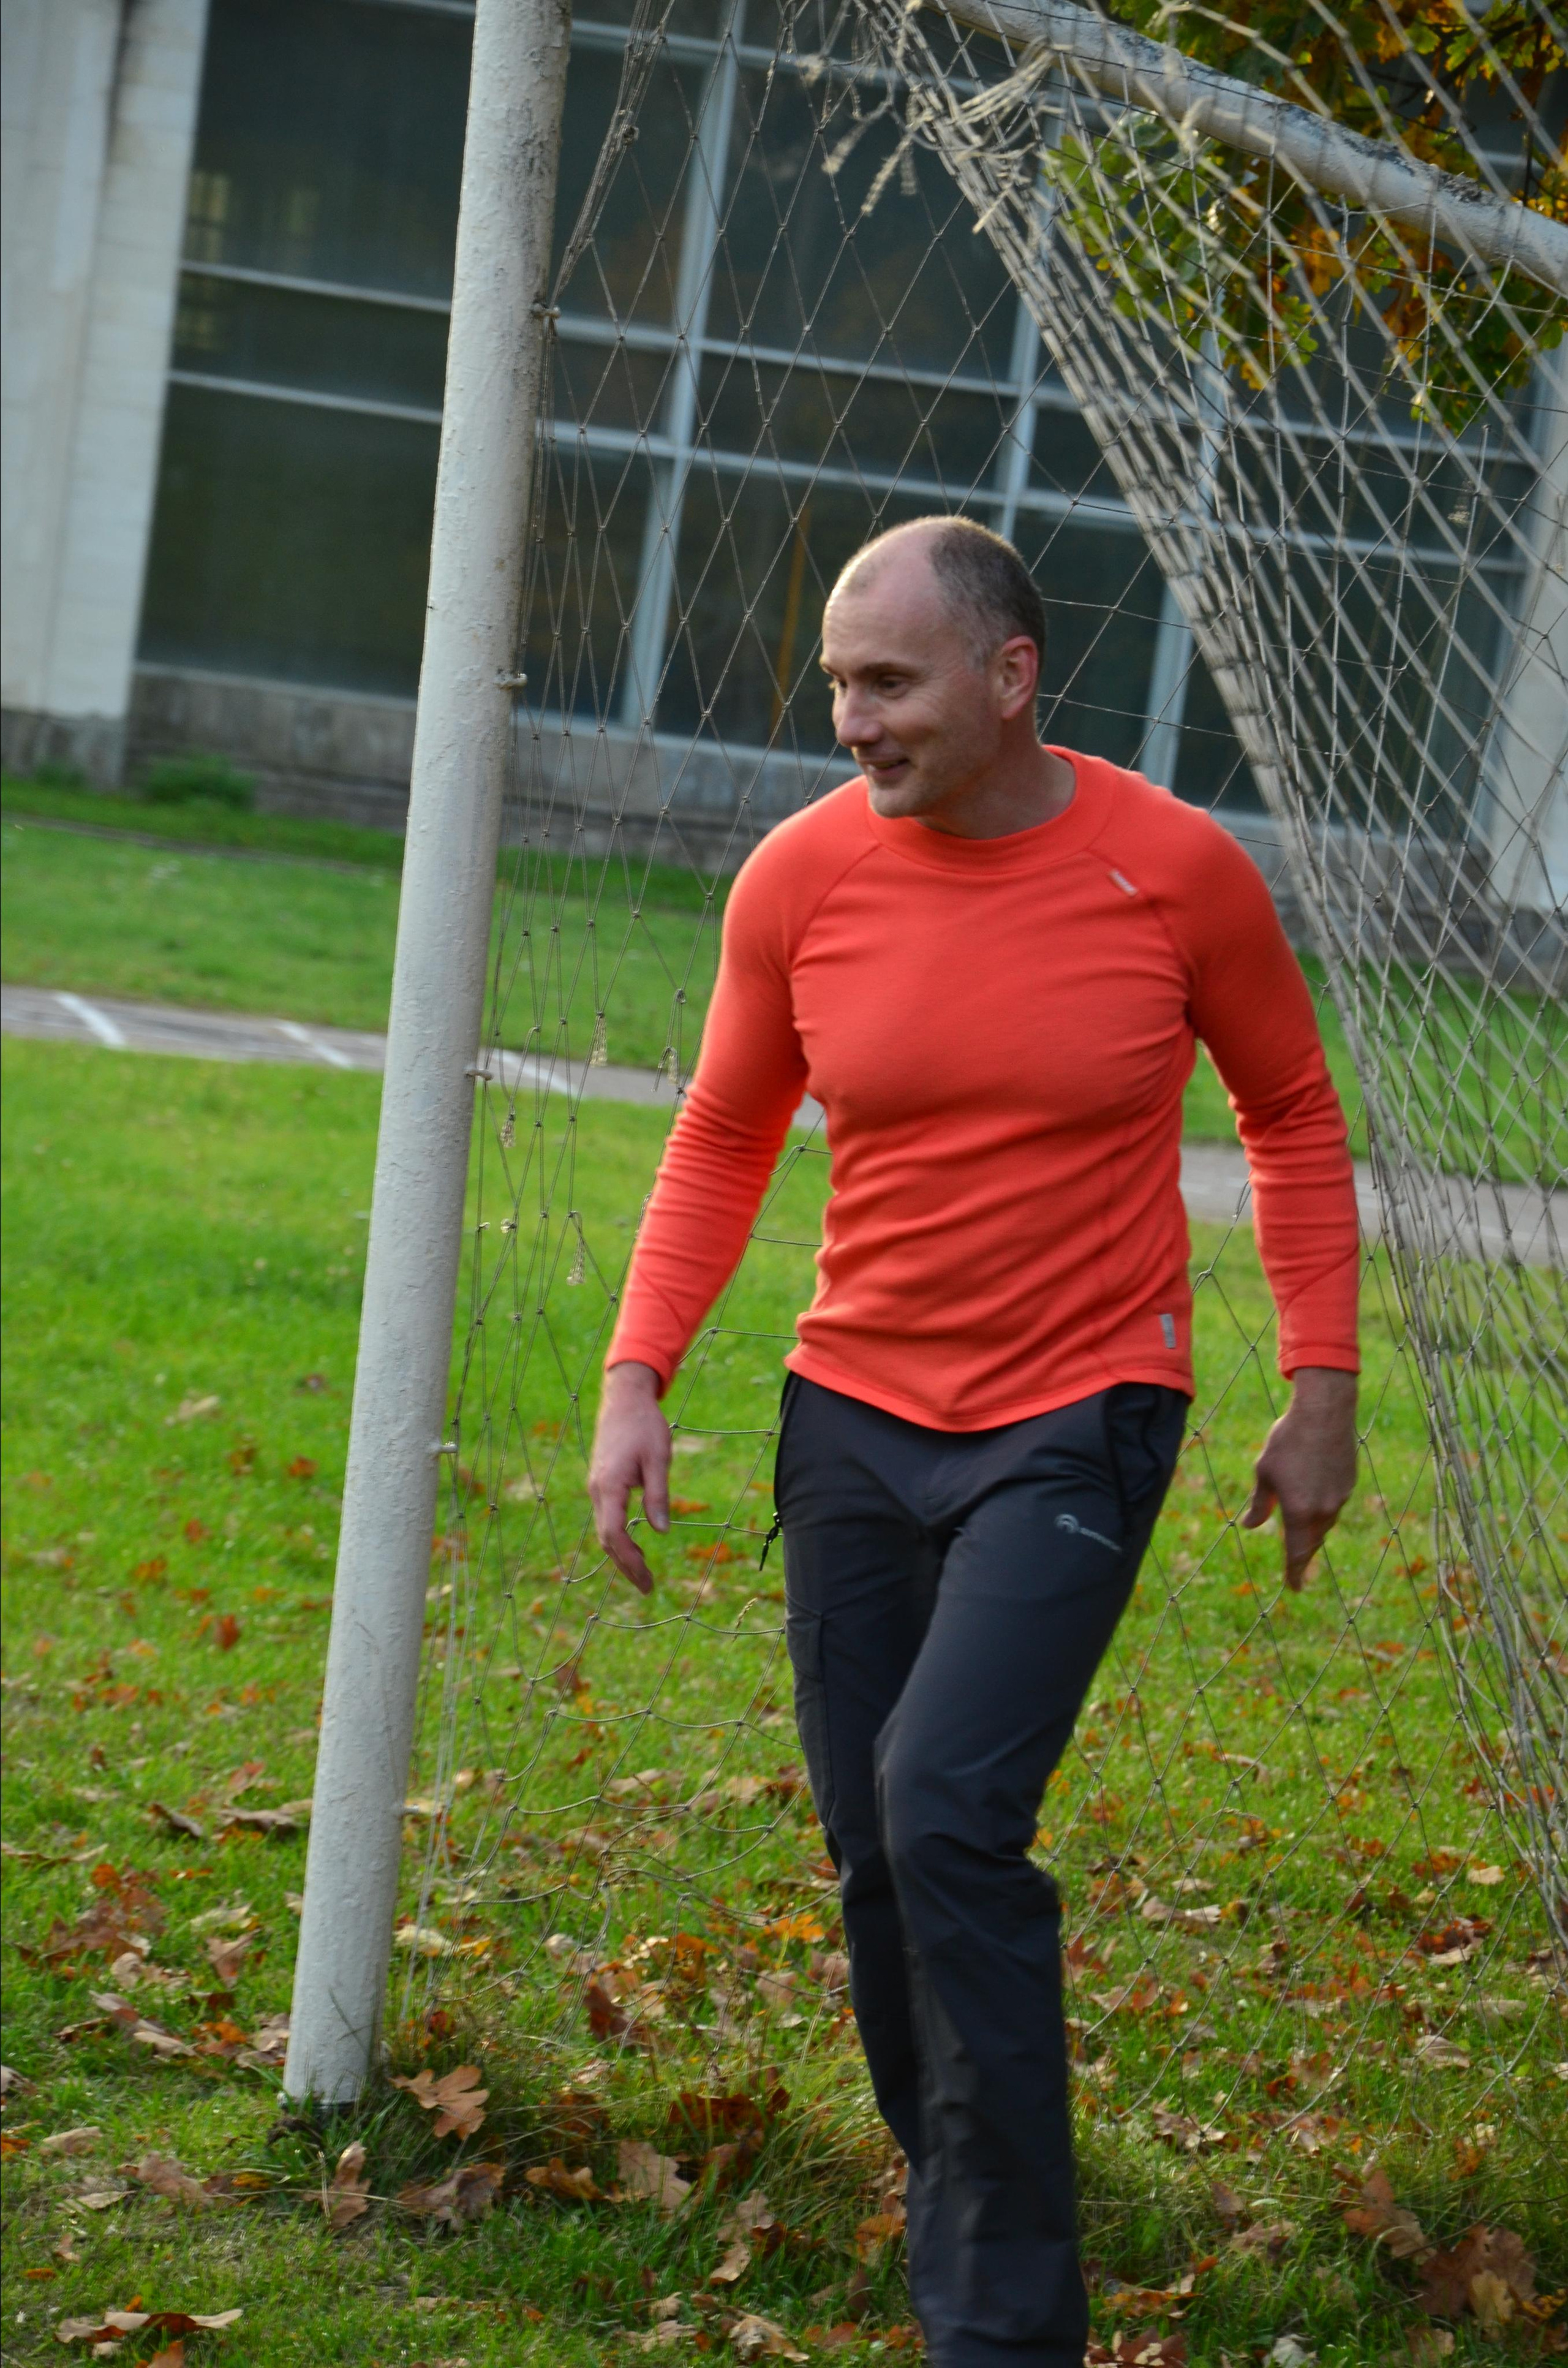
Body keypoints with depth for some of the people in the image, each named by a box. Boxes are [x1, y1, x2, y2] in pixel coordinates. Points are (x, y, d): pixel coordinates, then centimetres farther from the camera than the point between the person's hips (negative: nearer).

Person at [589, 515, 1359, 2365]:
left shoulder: (1175, 871, -9)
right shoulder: (799, 877, -3)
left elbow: (1293, 1119, 5)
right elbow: (723, 1140, 8)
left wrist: (1323, 1393, 2)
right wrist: (637, 1379, -2)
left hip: (1078, 1421, -4)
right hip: (857, 1415, 4)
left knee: (949, 1814, -20)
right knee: (877, 1857, 7)